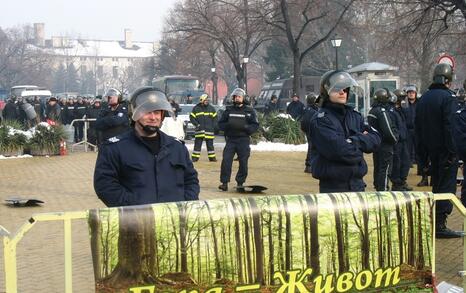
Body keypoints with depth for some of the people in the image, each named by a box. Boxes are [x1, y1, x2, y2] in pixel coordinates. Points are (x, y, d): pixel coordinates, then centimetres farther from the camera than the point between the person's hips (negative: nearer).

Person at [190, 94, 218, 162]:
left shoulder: (211, 108, 8)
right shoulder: (196, 108, 2)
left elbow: (215, 117, 12)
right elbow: (192, 117, 3)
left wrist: (214, 126, 0)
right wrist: (196, 124, -9)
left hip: (209, 130, 2)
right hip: (199, 130, -1)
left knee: (210, 144, 5)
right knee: (197, 144, 0)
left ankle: (212, 157, 11)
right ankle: (195, 157, 4)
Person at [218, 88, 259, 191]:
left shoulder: (249, 111, 6)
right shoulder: (228, 110, 12)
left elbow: (255, 125, 1)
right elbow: (220, 124, 10)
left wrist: (245, 127, -17)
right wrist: (228, 125, -11)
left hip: (244, 140, -1)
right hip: (230, 139, 1)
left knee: (243, 162, 2)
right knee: (226, 160, -9)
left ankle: (240, 182, 15)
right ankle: (224, 183, -5)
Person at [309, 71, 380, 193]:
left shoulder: (354, 116, 12)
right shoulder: (320, 120, -9)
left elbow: (375, 139, 3)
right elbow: (338, 150, -22)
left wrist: (354, 140, -13)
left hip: (357, 183, 6)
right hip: (333, 186, -6)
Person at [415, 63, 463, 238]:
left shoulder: (423, 99, 10)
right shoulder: (448, 97, -14)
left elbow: (417, 126, 13)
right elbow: (451, 126, -21)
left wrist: (423, 149, 17)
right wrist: (453, 152, -20)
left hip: (431, 150, 7)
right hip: (446, 150, -7)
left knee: (437, 184, 18)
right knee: (447, 186, -3)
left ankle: (435, 222, 25)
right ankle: (440, 225, -6)